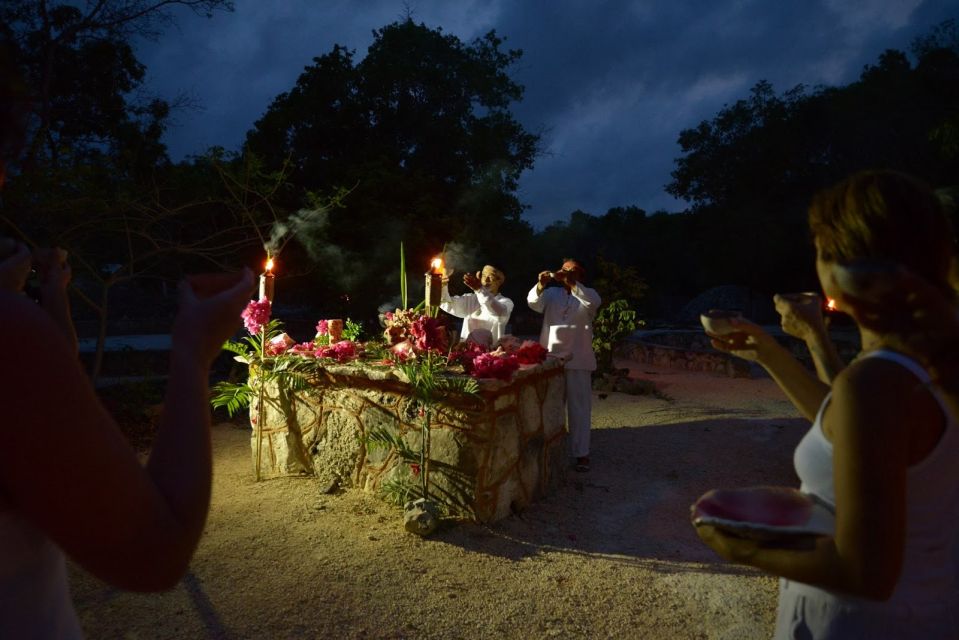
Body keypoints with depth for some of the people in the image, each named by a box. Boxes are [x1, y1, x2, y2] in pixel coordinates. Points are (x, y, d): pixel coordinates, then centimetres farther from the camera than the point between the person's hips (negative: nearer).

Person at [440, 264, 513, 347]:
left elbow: (499, 313, -19)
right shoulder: (471, 299, 16)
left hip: (491, 350, -2)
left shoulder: (506, 302, 3)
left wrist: (480, 289, -31)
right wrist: (442, 287, -17)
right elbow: (447, 304, 2)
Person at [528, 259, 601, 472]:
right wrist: (540, 284, -28)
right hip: (549, 358, 2)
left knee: (578, 407, 2)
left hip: (577, 361, -2)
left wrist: (570, 282, -29)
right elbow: (533, 302, -8)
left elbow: (594, 302, -18)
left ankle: (581, 453, 9)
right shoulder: (552, 293, 10)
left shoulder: (586, 295, 5)